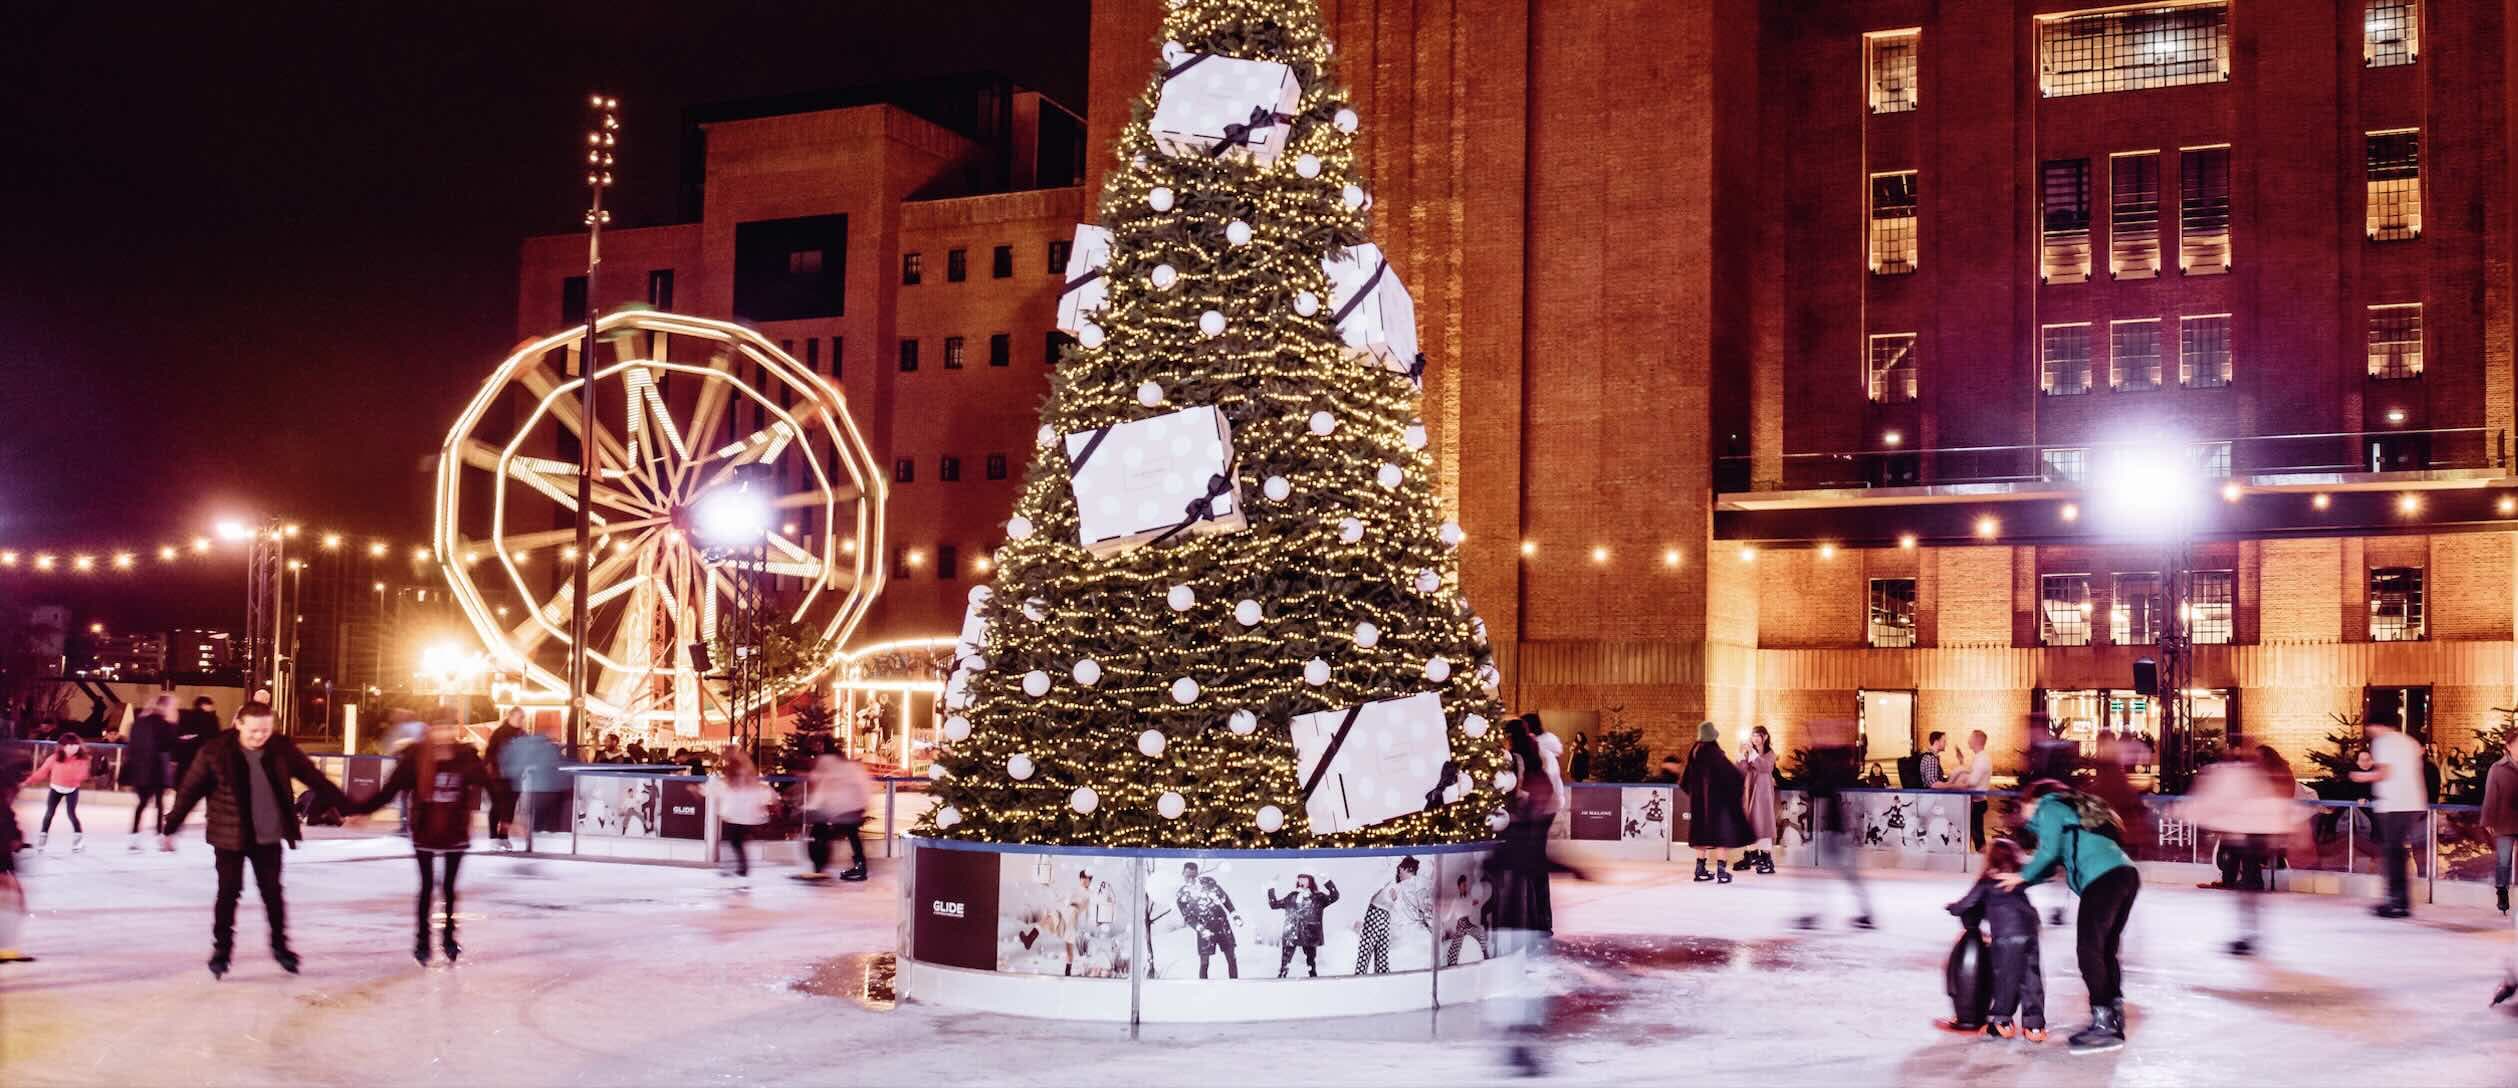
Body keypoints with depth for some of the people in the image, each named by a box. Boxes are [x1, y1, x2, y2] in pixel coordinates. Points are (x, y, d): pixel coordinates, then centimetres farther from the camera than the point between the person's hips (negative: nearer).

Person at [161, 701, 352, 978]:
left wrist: (347, 807, 0)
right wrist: (170, 828, -3)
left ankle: (280, 945, 25)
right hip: (229, 836, -2)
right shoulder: (215, 751, -15)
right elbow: (190, 791, -6)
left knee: (273, 892, 10)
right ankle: (221, 949, 17)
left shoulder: (282, 749, -8)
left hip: (268, 836, 2)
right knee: (229, 892, 3)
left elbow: (315, 779, -1)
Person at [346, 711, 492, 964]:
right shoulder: (416, 757, -10)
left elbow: (491, 785, -8)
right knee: (427, 887, 6)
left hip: (455, 833, 1)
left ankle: (449, 937, 26)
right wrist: (360, 810, -14)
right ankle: (422, 940, 18)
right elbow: (389, 788, -10)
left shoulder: (467, 757, -8)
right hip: (424, 833, -1)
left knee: (449, 887, 11)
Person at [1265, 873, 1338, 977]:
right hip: (1291, 934, 2)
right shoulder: (1292, 897, 14)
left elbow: (1334, 896, -9)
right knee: (1284, 963, -4)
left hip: (1309, 936, -2)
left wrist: (1328, 882, -18)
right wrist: (1271, 890, 12)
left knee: (1311, 962, 4)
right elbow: (1274, 904, 19)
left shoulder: (1318, 897, 5)